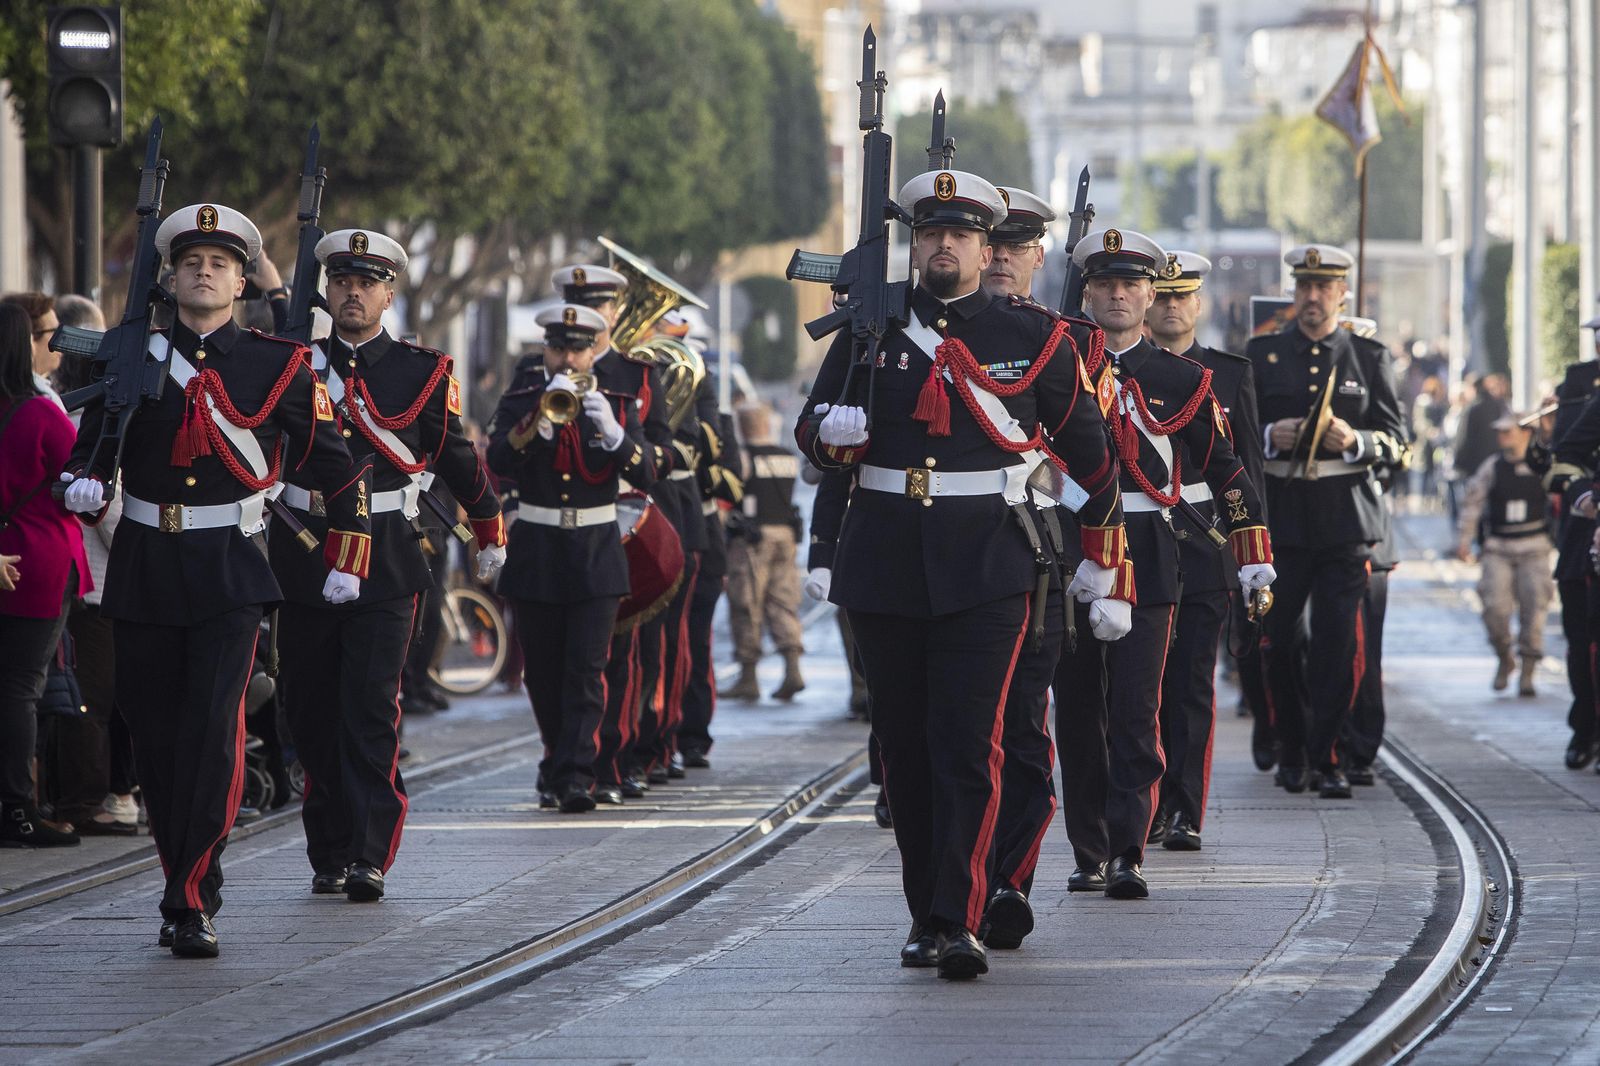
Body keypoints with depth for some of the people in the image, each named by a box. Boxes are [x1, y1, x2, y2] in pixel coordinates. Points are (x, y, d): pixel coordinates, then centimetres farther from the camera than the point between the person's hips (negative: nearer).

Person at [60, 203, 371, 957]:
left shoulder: (278, 366, 2)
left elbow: (338, 469, 10)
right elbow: (91, 441, 11)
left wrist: (345, 562, 9)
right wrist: (85, 484, -12)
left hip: (228, 567, -3)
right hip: (143, 568, 3)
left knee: (214, 726, -16)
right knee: (152, 731, 6)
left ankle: (191, 902, -15)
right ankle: (185, 875, 23)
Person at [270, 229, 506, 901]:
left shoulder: (422, 373, 4)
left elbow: (458, 458, 15)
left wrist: (490, 533, 24)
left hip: (385, 561, -2)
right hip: (302, 560, 2)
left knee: (372, 708, -11)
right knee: (311, 712, 6)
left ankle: (370, 858, -13)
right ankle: (328, 855, 15)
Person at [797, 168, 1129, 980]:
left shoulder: (1036, 339, 2)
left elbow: (1094, 462, 8)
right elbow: (811, 432, 13)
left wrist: (1106, 576, 7)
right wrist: (836, 430, -12)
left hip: (985, 569, -3)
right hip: (884, 567, 3)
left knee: (969, 745, -12)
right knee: (905, 744, 8)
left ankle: (959, 924, -16)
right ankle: (926, 913, 20)